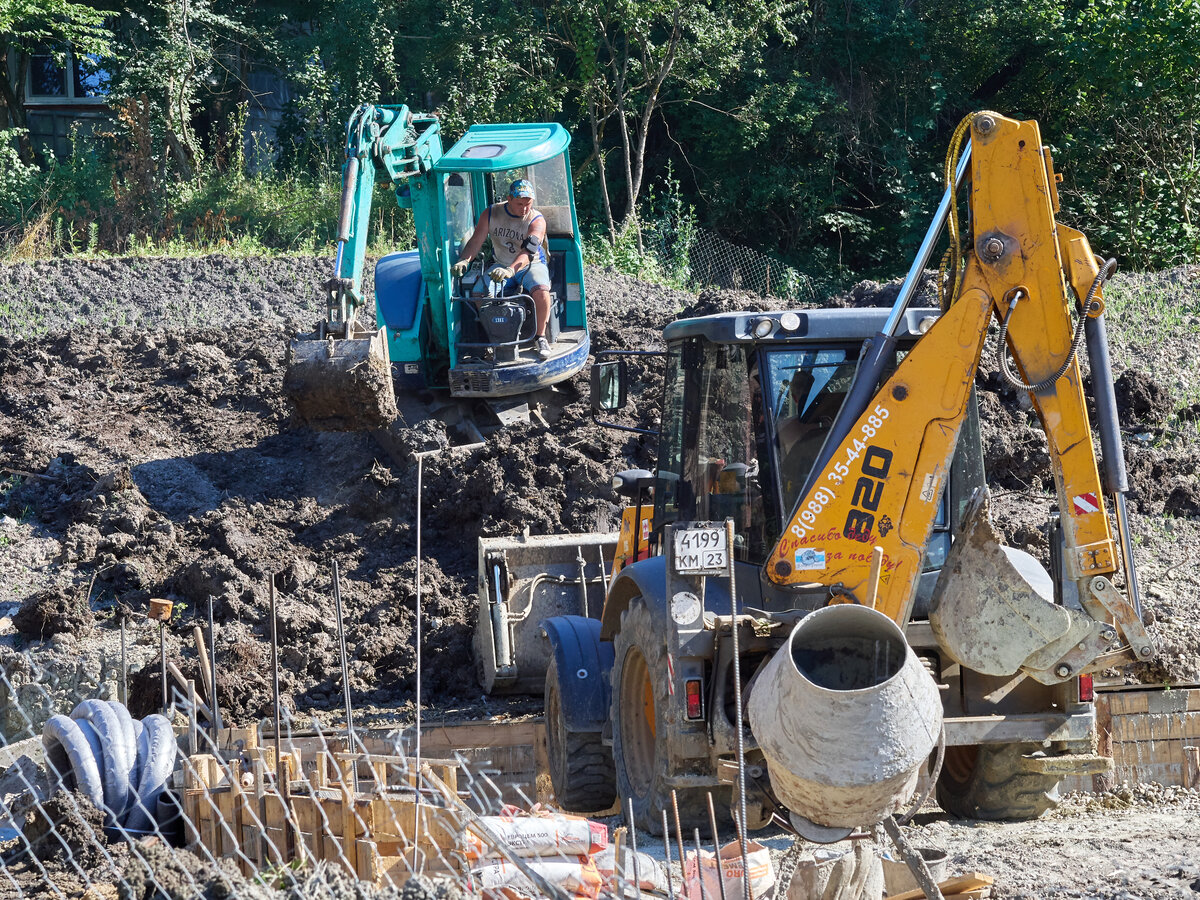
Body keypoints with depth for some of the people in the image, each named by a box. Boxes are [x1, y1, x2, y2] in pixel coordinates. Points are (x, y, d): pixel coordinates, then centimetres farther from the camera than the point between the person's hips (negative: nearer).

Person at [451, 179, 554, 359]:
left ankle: (541, 338, -15)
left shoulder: (536, 221, -14)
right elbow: (476, 241, -6)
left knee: (541, 291, -34)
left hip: (531, 265, -2)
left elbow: (527, 253, -29)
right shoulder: (491, 214, -4)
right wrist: (464, 261, -28)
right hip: (500, 265, 2)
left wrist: (510, 270, -47)